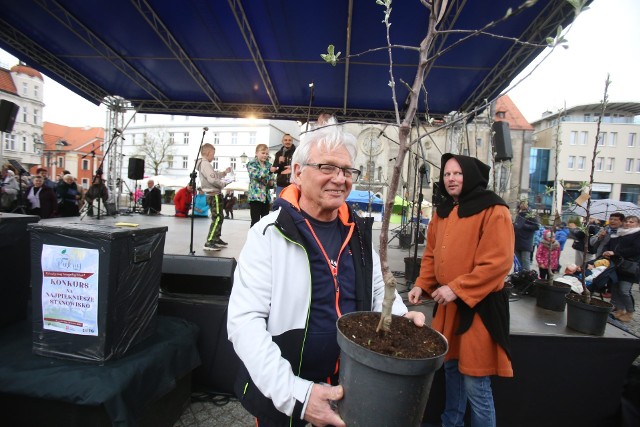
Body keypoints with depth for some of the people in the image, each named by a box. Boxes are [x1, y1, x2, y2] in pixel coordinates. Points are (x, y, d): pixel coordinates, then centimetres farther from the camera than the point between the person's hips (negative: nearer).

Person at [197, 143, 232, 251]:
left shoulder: (204, 164, 17)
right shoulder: (205, 164, -15)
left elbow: (215, 175, 24)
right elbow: (212, 179, -24)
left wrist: (225, 172, 18)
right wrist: (223, 184, -10)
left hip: (213, 194, 11)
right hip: (214, 195, -11)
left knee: (219, 217, 18)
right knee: (217, 218, -10)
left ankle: (217, 239, 27)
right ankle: (209, 242, -11)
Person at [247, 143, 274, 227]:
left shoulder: (268, 165, 14)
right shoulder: (252, 164, -3)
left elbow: (271, 179, 21)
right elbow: (256, 175, -22)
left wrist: (271, 183, -2)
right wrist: (269, 170, -30)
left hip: (266, 196, 6)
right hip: (255, 196, -6)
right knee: (255, 221, -5)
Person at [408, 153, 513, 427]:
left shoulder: (493, 211, -12)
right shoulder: (442, 211, 10)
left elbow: (498, 262, -19)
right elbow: (432, 254, 14)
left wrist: (457, 289, -21)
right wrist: (421, 285, 1)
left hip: (479, 307, -7)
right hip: (448, 304, 7)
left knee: (475, 383, 1)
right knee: (451, 369, 21)